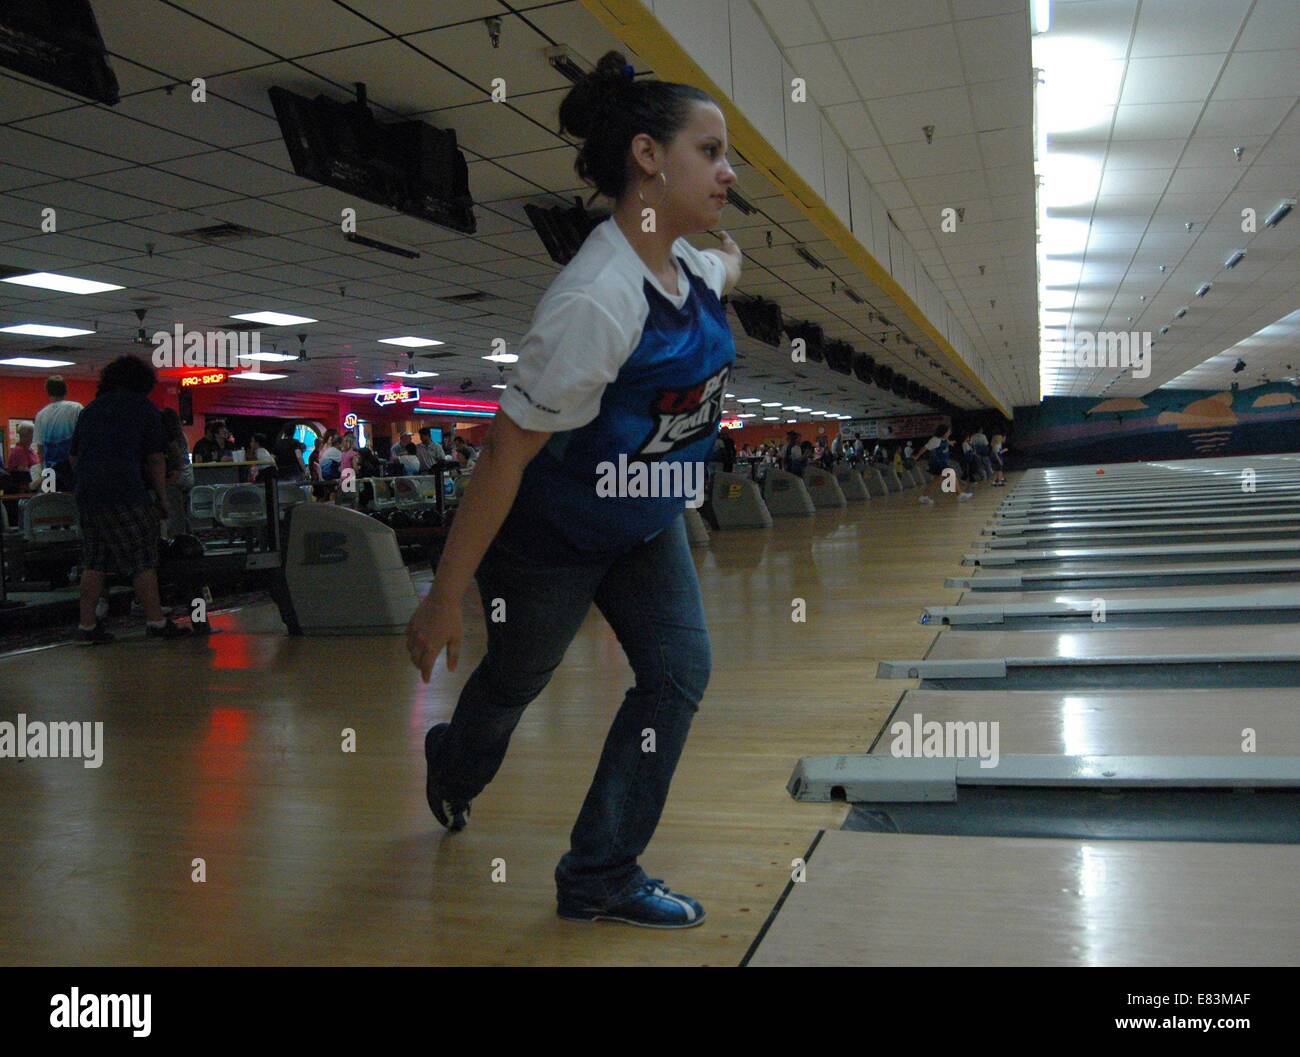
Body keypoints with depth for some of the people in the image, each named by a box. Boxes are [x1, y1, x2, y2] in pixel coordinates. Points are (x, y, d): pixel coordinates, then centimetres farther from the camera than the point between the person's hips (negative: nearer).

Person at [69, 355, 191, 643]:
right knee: (142, 560, -2)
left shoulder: (91, 409, 20)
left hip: (87, 494, 6)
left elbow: (73, 457, 20)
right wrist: (163, 498, 5)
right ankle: (156, 622, -2)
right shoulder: (144, 408, 4)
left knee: (94, 562, 10)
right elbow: (156, 458, 0)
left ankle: (87, 625, 11)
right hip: (125, 494, -6)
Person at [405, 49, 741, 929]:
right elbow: (507, 455, -30)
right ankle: (453, 766, 52)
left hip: (646, 525, 7)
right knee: (516, 679, 15)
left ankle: (601, 877, 14)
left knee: (680, 671, -1)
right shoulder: (595, 303, -33)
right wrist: (445, 600, -26)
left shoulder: (688, 264, -7)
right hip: (551, 537, -7)